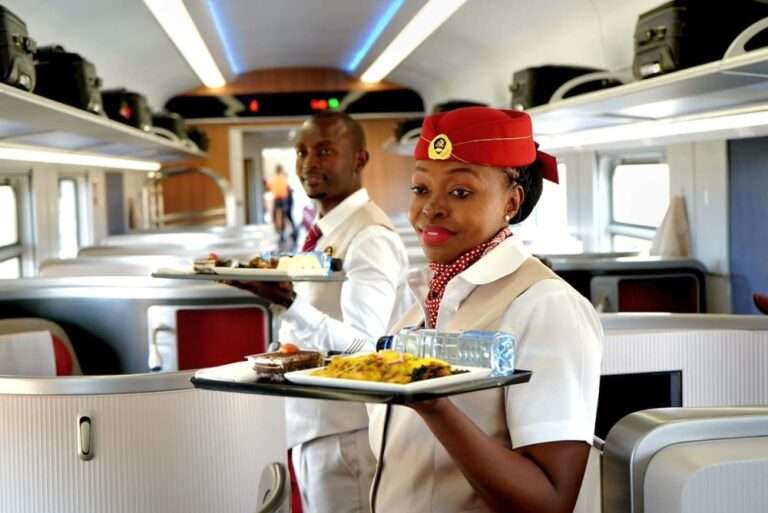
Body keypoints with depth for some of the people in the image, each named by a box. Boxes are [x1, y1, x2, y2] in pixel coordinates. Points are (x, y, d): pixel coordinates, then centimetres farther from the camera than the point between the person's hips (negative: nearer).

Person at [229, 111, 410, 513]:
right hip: (314, 426, 9)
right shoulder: (323, 233, 10)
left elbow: (362, 346, -27)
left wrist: (288, 302, -36)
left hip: (347, 434, -9)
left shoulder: (370, 238, -17)